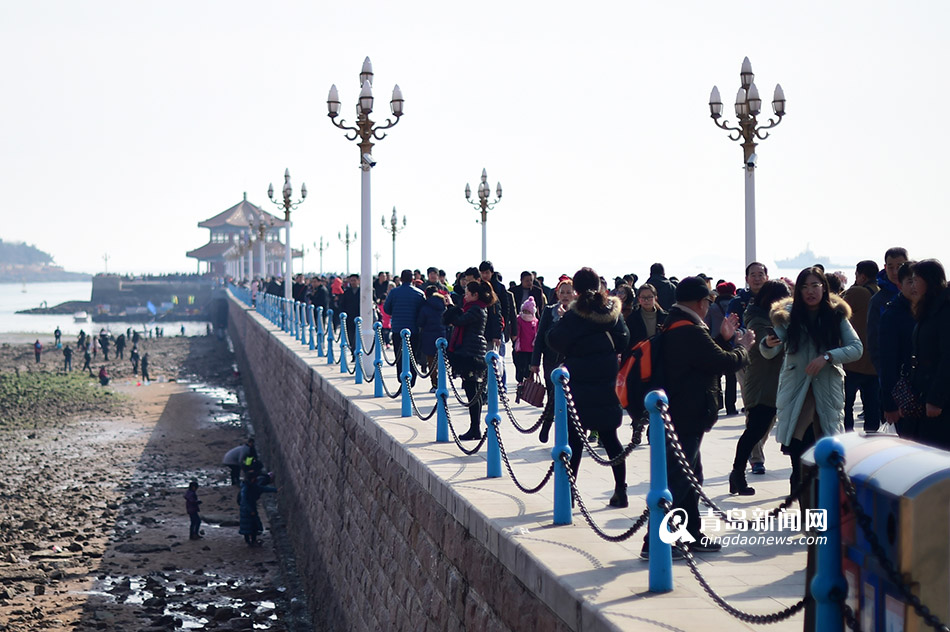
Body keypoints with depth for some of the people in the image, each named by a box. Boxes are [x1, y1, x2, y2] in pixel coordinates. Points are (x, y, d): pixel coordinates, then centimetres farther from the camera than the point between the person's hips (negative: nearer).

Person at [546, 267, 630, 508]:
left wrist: (561, 320, 5)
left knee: (574, 438, 4)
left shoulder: (573, 316, -13)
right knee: (609, 437, 10)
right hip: (607, 382, 4)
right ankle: (620, 490, 9)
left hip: (579, 384, -4)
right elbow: (623, 341, 7)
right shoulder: (613, 312, 1)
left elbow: (554, 341, -9)